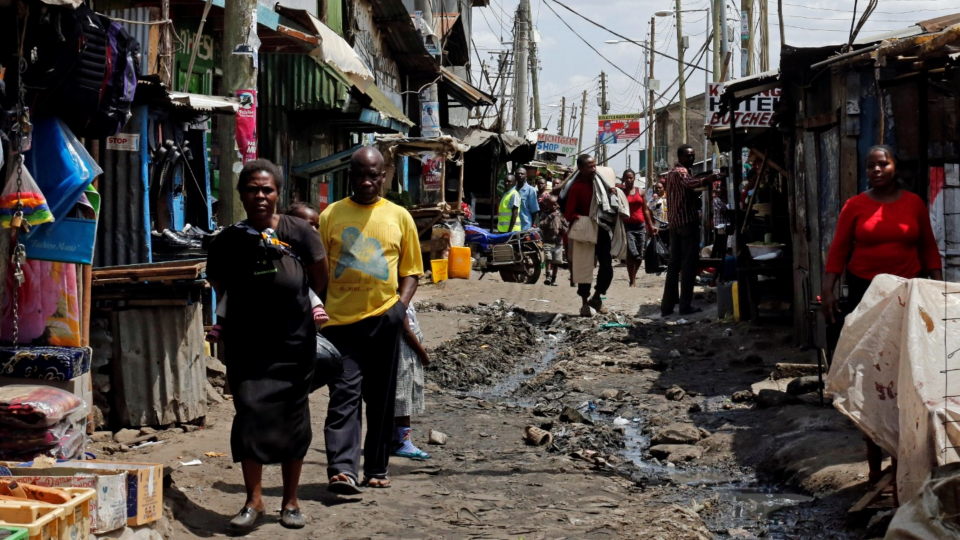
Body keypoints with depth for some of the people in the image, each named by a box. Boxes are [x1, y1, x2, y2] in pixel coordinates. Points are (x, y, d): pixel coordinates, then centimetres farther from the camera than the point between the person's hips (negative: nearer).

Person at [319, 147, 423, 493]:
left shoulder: (399, 217, 8)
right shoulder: (331, 215, 6)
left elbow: (411, 269, 11)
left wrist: (402, 305, -5)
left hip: (384, 319, 2)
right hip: (341, 319, -1)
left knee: (381, 399, 9)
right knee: (344, 395, -10)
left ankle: (376, 470, 19)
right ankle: (342, 469, -17)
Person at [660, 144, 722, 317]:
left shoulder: (671, 173, 20)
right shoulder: (681, 172, -12)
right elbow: (690, 183, -34)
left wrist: (695, 199, 15)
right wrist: (707, 180, -52)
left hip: (674, 222, 9)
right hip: (687, 221, -9)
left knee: (674, 263, 9)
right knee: (689, 264, -7)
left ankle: (667, 305, 7)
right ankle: (685, 306, -9)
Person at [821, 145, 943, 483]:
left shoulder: (914, 204, 6)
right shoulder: (855, 206, 2)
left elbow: (929, 249, 9)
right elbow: (838, 251, 0)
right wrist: (827, 291, -7)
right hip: (865, 293, -1)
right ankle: (874, 459, 6)